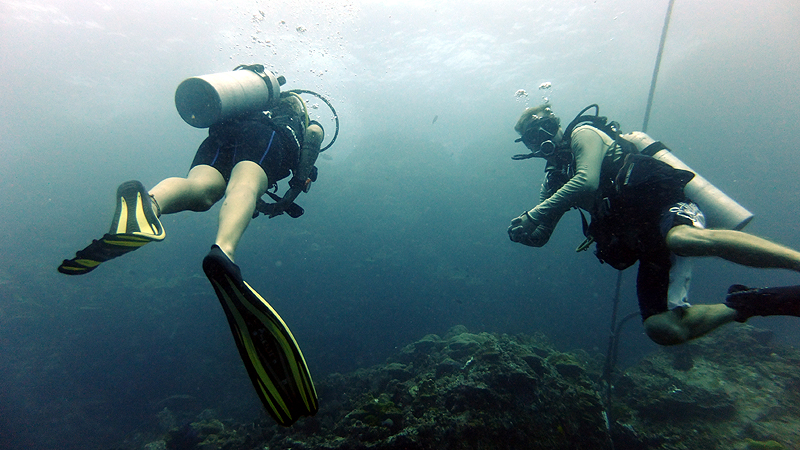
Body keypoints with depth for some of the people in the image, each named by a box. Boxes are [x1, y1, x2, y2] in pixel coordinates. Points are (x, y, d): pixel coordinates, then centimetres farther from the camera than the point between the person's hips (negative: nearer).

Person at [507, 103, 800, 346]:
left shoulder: (583, 134, 5)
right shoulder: (553, 179, 23)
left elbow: (587, 182, -15)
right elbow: (539, 236, 18)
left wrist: (533, 215, -15)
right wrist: (522, 233, -5)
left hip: (662, 203, -6)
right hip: (647, 244, 6)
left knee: (687, 239, -42)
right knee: (663, 329, -13)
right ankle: (745, 305, 2)